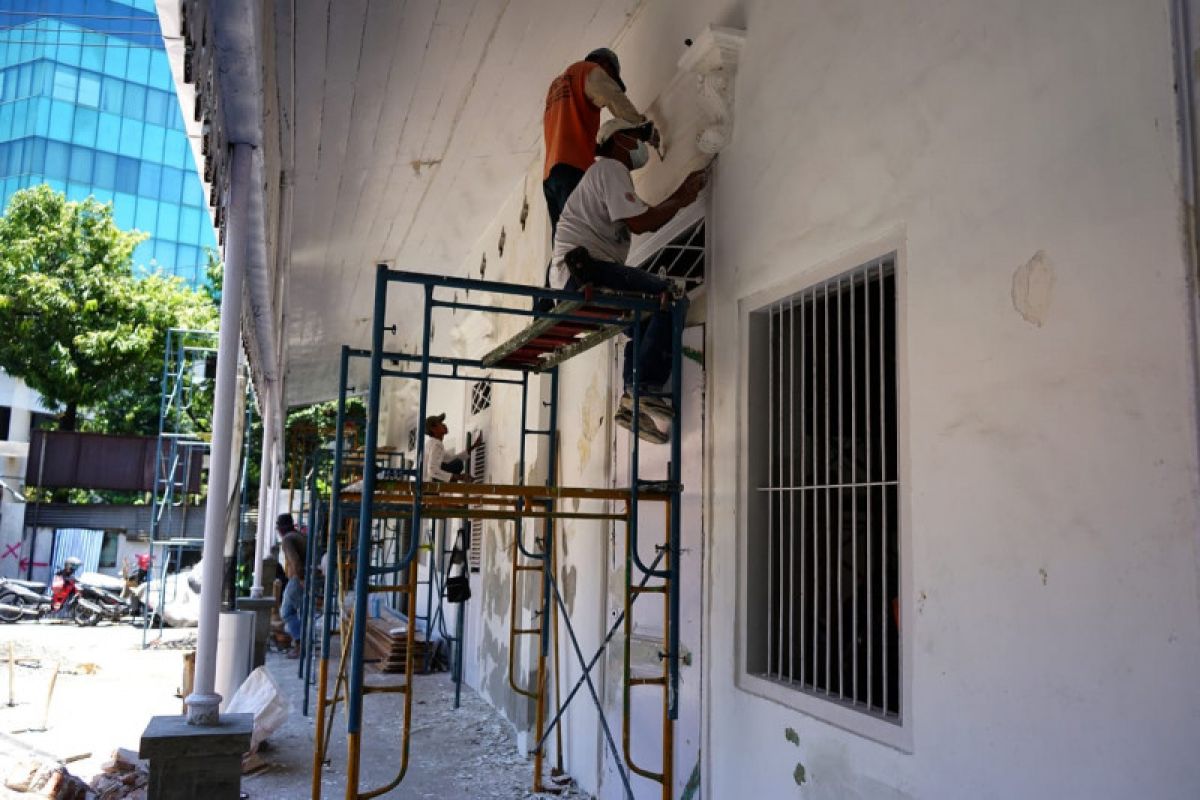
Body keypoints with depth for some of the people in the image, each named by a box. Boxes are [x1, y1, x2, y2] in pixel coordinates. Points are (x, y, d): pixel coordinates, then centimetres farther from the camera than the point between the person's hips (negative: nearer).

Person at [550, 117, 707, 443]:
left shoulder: (610, 172, 33)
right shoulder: (611, 167, -1)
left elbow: (649, 220, 26)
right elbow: (639, 222, -14)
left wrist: (682, 193, 22)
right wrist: (680, 201, -1)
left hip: (573, 277, 11)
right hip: (581, 266, -11)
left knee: (647, 318, 15)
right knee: (668, 296, -19)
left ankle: (632, 404, 5)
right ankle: (645, 389, -24)